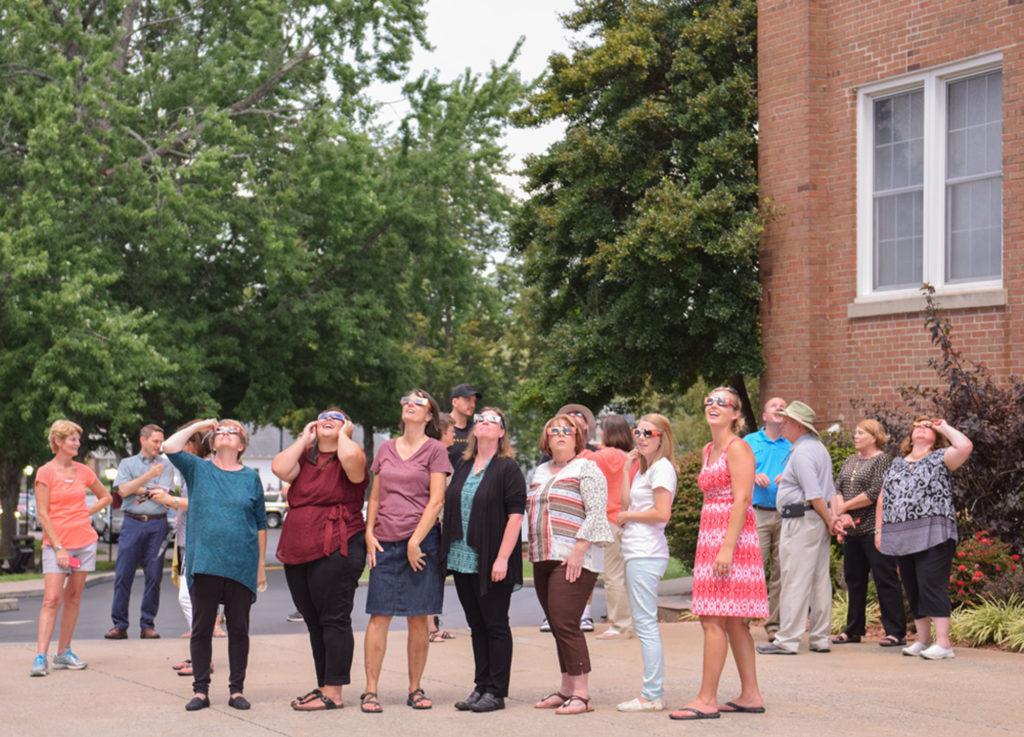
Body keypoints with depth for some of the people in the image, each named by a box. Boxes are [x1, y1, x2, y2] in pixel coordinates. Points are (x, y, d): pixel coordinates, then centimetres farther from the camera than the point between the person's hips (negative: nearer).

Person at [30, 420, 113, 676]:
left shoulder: (83, 471, 8)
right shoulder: (45, 473, -5)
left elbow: (106, 497, 22)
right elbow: (43, 514, -9)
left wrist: (87, 512, 6)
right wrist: (59, 548, -14)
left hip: (84, 542, 5)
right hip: (56, 544, -5)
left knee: (73, 598, 7)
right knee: (52, 599, -12)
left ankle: (64, 652, 13)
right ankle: (41, 656, -14)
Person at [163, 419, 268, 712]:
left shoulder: (251, 478, 9)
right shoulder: (198, 470, 7)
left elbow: (261, 525, 10)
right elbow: (170, 447, -8)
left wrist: (261, 565, 7)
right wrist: (198, 426, 0)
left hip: (242, 566, 0)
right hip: (204, 564, 0)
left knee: (239, 629, 5)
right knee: (201, 628, 3)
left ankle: (237, 690, 13)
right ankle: (200, 690, 10)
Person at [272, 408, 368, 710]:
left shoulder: (351, 457, 1)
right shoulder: (304, 459, 18)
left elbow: (350, 456, -24)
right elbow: (280, 468, -2)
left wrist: (344, 434, -4)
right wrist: (304, 439, 6)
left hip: (335, 552, -7)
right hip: (298, 553, 7)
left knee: (334, 620, -6)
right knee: (314, 622, 11)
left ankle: (333, 692, -6)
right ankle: (323, 686, 18)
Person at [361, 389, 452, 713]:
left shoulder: (434, 450, 1)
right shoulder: (386, 449, 14)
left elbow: (436, 501, -6)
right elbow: (375, 497, 17)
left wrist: (416, 541, -12)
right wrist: (369, 534, 5)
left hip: (421, 541, -3)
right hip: (385, 542, 3)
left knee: (418, 617, 1)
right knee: (379, 615, -2)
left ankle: (415, 689, 10)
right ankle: (370, 690, -1)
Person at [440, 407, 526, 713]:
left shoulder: (507, 469, -6)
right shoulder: (463, 467, 13)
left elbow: (515, 515, -12)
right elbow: (450, 509, 20)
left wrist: (502, 558, -19)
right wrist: (447, 554, 13)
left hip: (491, 564, -6)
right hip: (462, 561, 6)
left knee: (495, 626, 0)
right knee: (477, 626, 11)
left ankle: (496, 692, 5)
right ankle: (481, 687, 18)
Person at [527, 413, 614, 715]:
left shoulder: (586, 469, -4)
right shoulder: (540, 472, 19)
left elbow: (596, 514, -12)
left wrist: (578, 550, -18)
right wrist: (532, 549, 17)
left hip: (573, 560, -8)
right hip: (543, 560, 8)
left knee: (565, 625, -14)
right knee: (558, 626, 8)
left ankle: (581, 693, -12)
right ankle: (566, 688, 13)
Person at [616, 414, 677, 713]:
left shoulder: (661, 468, -10)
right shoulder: (645, 469, 20)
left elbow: (662, 513, -19)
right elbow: (626, 503, 15)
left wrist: (627, 516, -7)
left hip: (646, 554, -11)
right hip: (637, 553, 11)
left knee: (645, 624, -9)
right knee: (645, 625, 11)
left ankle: (652, 696, -7)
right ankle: (652, 693, 14)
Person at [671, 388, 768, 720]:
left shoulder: (737, 448, -9)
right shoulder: (709, 450, 18)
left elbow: (742, 499, -17)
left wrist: (727, 547, -23)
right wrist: (710, 544, 16)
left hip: (732, 537, -9)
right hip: (711, 537, 9)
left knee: (713, 620, -10)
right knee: (733, 622, 10)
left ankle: (706, 700, -8)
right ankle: (750, 695, 14)